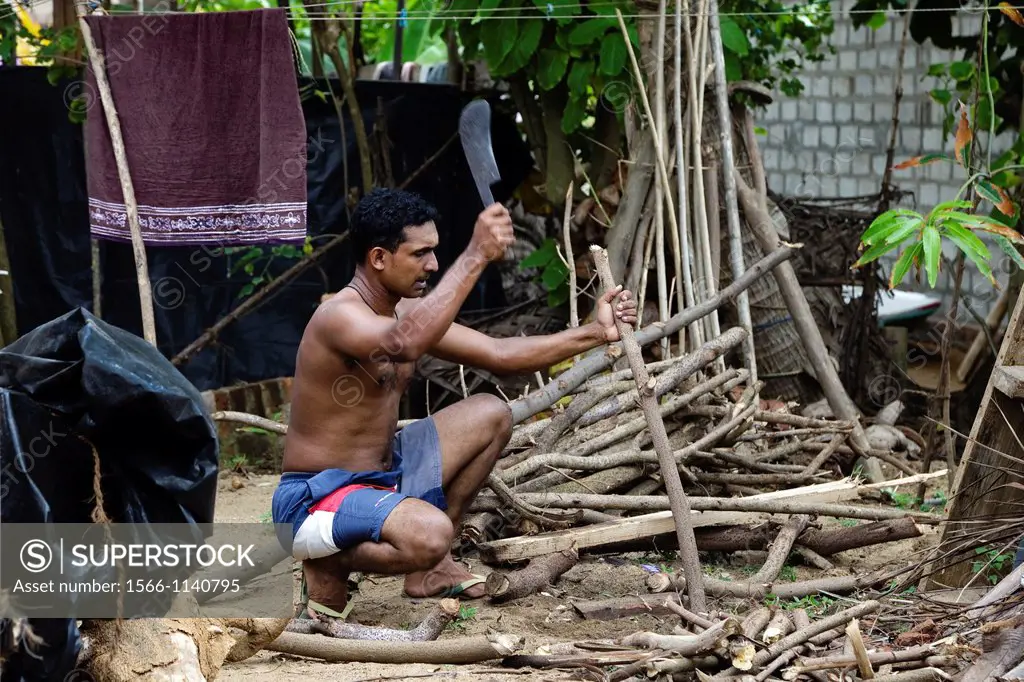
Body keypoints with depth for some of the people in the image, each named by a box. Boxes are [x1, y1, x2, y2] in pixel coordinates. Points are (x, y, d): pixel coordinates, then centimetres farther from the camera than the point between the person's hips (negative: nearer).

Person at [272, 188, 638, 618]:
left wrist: (595, 333, 1)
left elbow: (500, 356, 9)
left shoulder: (408, 311, 7)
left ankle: (429, 569, 13)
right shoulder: (339, 316, -23)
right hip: (317, 500, -10)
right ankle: (327, 565, -5)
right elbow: (405, 344, -46)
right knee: (429, 533, -37)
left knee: (490, 415, 10)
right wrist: (475, 257, -44)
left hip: (381, 476, 10)